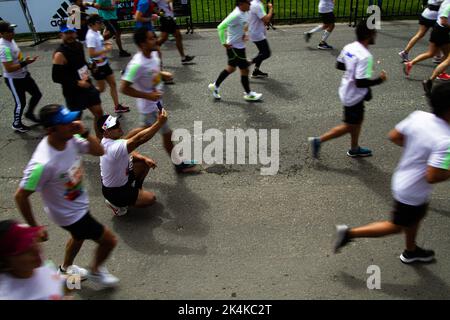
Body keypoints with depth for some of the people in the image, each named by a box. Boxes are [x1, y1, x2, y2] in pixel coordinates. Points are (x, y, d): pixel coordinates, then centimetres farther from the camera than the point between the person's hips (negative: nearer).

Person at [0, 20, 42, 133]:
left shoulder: (10, 40, 2)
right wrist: (25, 63, -31)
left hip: (24, 75, 9)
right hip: (13, 79, -9)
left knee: (37, 94, 16)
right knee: (21, 102, 5)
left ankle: (29, 113, 38)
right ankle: (17, 124, 27)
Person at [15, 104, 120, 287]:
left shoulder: (70, 139, -20)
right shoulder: (43, 164, -39)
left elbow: (99, 151, -6)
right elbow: (21, 196, -28)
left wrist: (84, 133, -25)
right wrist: (35, 228, -17)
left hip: (79, 205, 7)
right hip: (69, 215, -7)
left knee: (79, 237, 33)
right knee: (109, 240, 5)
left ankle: (66, 268, 63)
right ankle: (95, 271, 37)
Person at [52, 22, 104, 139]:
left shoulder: (79, 45, 2)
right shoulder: (60, 54, -22)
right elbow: (56, 78, -22)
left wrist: (87, 71, 2)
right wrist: (77, 83, -24)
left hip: (87, 85, 8)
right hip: (73, 92, -8)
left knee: (99, 112, 13)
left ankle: (100, 140, 30)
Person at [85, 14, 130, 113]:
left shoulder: (97, 32, 4)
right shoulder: (91, 36, -24)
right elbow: (91, 54, -29)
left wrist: (105, 44, 3)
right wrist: (106, 50, -24)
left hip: (104, 63, 9)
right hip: (97, 66, -9)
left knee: (113, 84, 12)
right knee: (101, 88, 5)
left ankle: (117, 106, 20)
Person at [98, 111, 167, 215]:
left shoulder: (107, 140, -9)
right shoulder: (115, 147, -39)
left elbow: (128, 152, 3)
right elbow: (139, 139, -45)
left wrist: (144, 158, -13)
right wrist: (159, 122, -43)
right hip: (114, 192, -9)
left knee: (144, 163, 6)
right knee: (151, 198, -5)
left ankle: (135, 189, 22)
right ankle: (116, 203, 4)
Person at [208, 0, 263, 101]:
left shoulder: (244, 13, 4)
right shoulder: (236, 15, -24)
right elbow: (221, 27, -27)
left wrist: (243, 34, 11)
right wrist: (224, 43, -22)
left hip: (239, 46, 10)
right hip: (235, 47, -10)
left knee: (231, 68, 21)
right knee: (244, 70, 2)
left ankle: (215, 86, 34)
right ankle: (248, 94, 18)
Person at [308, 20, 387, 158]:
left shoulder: (349, 47, -4)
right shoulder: (365, 56, -29)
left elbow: (339, 65, 10)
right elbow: (360, 82, -31)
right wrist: (379, 80, -17)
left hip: (347, 91, 9)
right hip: (354, 96, -9)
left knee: (358, 121, 24)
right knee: (349, 126, 9)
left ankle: (354, 149, 41)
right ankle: (318, 140, 10)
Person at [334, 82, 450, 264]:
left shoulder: (418, 116, -13)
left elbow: (394, 136, -1)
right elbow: (432, 177, -32)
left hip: (402, 179, 8)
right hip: (413, 192, -8)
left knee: (418, 215, 31)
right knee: (396, 226, 16)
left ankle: (411, 251, 54)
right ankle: (349, 233, 17)